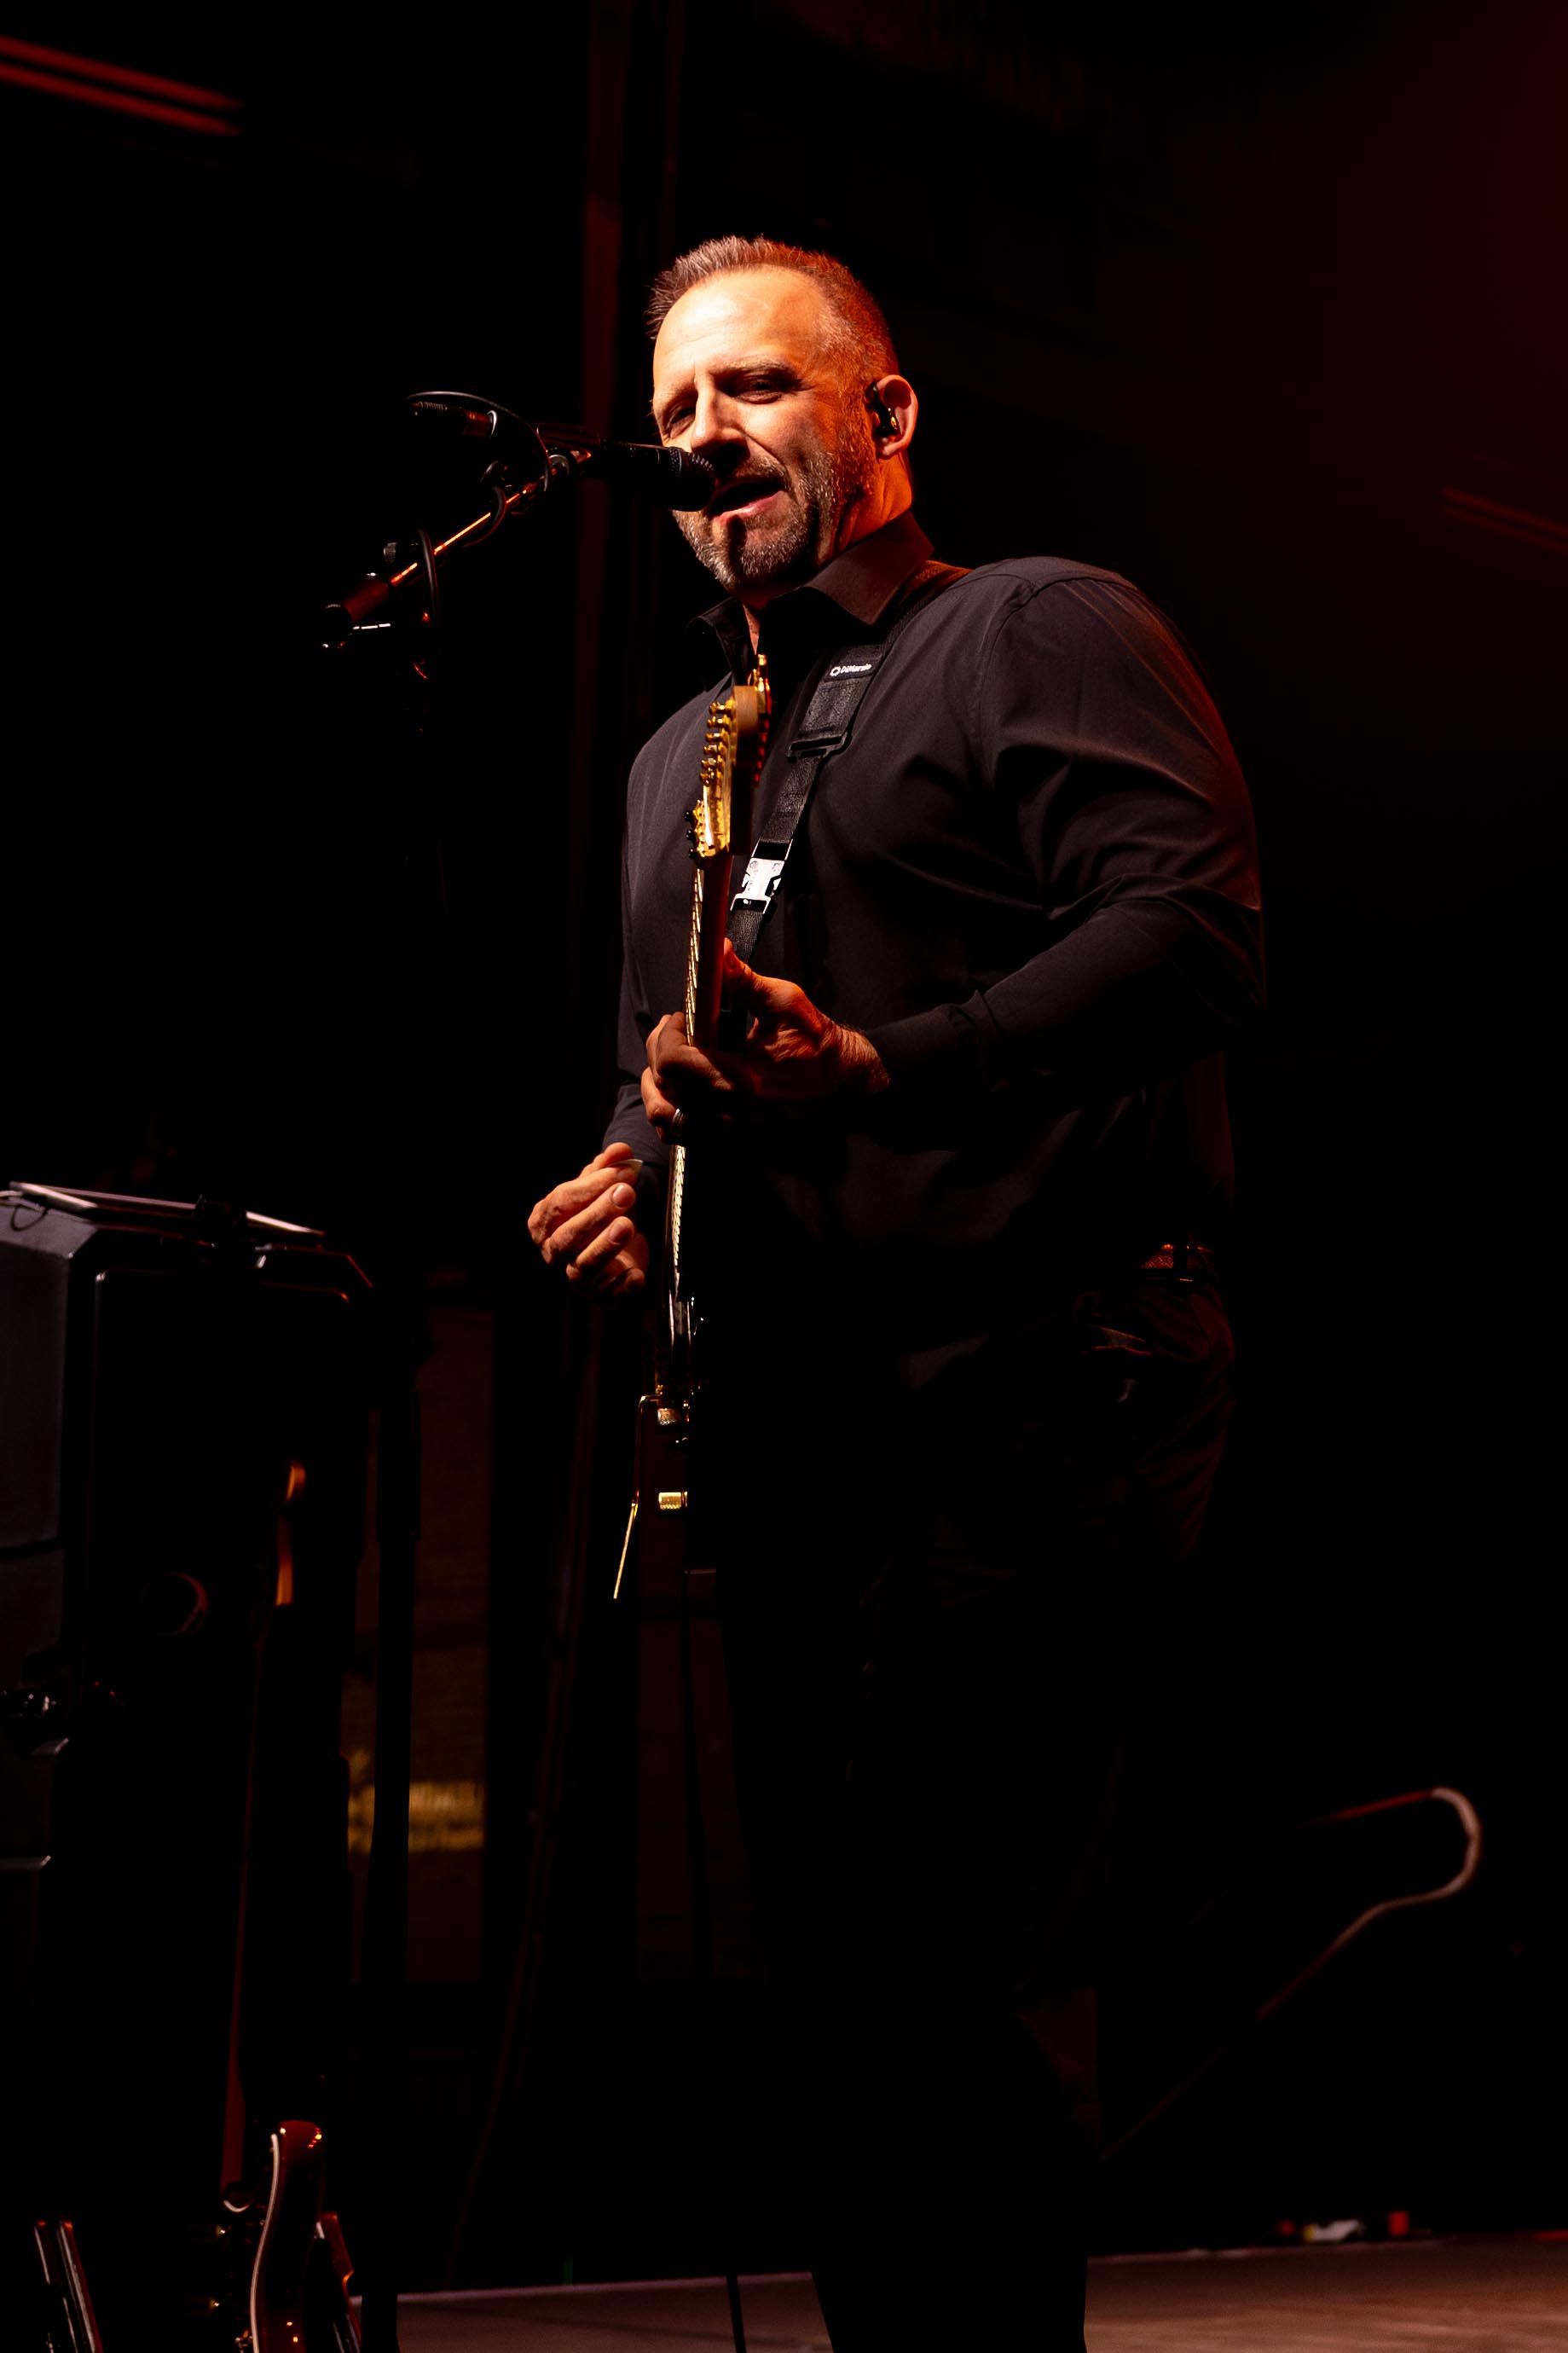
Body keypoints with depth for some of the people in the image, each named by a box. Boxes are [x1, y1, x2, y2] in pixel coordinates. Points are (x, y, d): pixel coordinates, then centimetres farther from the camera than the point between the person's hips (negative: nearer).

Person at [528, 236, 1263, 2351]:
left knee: (945, 1961, -15)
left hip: (1028, 1396, -8)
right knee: (838, 1967, 9)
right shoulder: (683, 752, 25)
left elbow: (1196, 936, -14)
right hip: (798, 1424, 8)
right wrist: (632, 1166, 10)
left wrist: (885, 1072, -25)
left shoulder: (1044, 632, 0)